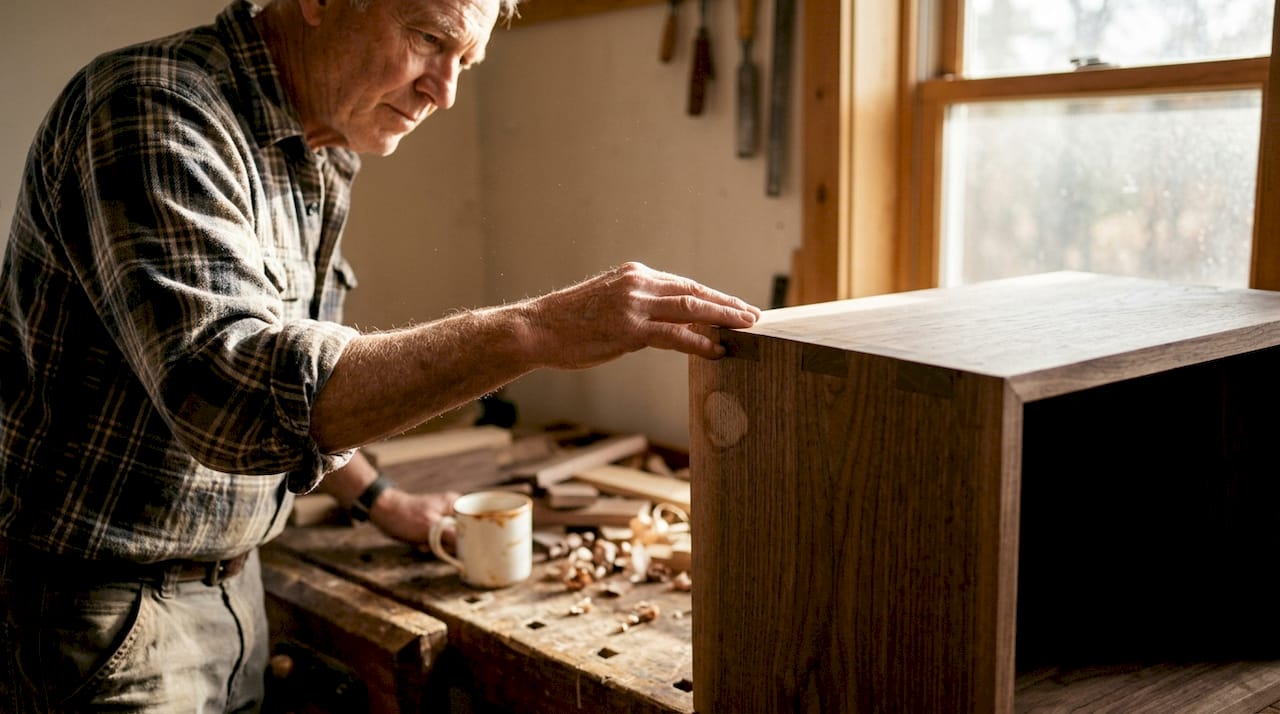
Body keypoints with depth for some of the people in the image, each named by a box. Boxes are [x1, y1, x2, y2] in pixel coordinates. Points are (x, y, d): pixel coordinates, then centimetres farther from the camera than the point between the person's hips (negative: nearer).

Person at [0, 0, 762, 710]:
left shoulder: (320, 166, 5)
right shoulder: (152, 110, -22)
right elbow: (234, 392, -37)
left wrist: (382, 502, 17)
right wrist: (533, 331, -40)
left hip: (230, 586, 8)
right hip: (103, 607, -7)